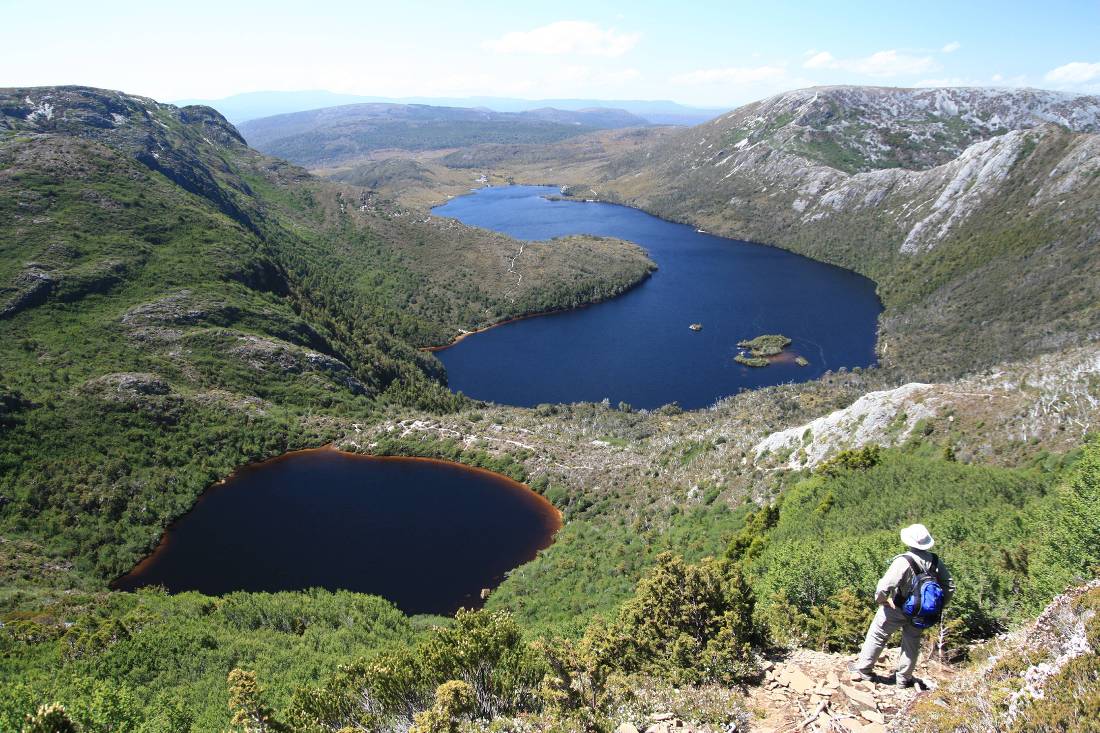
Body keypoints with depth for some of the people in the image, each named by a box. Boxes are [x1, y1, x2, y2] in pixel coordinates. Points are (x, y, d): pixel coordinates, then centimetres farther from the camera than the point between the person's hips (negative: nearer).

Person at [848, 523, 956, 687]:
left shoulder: (903, 561, -29)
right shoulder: (936, 562, -11)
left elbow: (884, 587, -31)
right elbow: (949, 587, 2)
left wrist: (880, 599, -11)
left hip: (898, 609, -5)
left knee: (877, 635, 13)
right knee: (912, 643, 21)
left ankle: (863, 669, 23)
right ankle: (904, 678, 33)